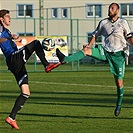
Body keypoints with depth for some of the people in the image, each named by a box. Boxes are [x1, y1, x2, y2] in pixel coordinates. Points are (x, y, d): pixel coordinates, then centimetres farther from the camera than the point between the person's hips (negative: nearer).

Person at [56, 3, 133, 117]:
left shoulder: (123, 23, 1)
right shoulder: (103, 23, 9)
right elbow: (95, 35, 15)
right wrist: (89, 45, -1)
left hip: (118, 54, -3)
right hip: (105, 51, 3)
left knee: (119, 81, -2)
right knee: (86, 50, -21)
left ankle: (119, 104, 16)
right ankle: (65, 59, -35)